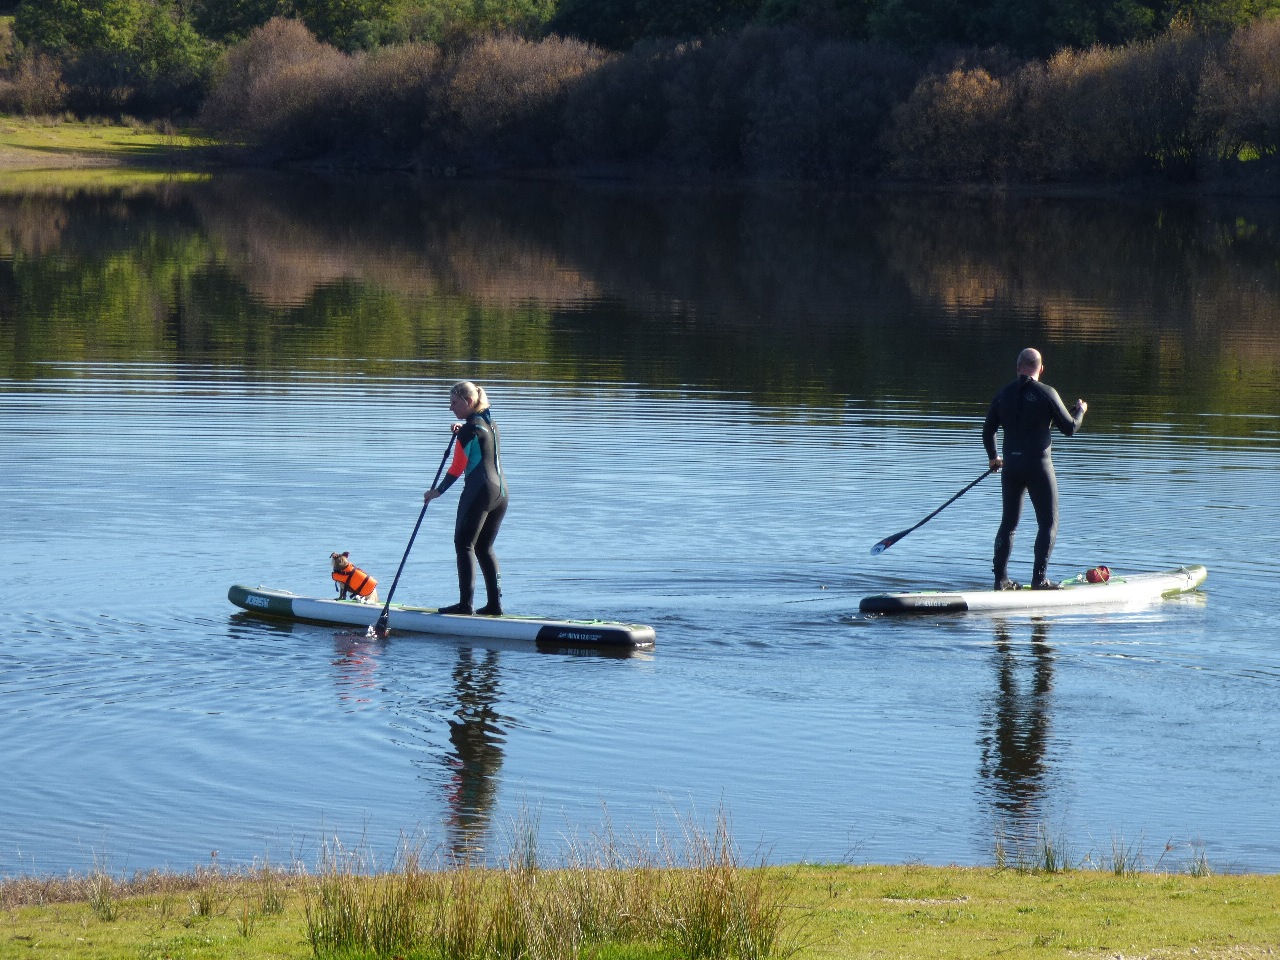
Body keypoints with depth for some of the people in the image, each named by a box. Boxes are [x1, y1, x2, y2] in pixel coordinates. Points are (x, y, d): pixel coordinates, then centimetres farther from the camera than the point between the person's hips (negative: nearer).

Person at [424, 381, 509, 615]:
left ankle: (466, 603, -10)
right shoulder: (491, 424, 14)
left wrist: (438, 491, 2)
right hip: (501, 491, 8)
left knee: (464, 544, -3)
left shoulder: (469, 428, -10)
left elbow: (458, 467, -9)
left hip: (479, 491, -8)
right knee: (485, 547, 14)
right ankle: (495, 603, 8)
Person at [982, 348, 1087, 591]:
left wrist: (993, 457, 30)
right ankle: (1039, 578, -4)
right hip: (1038, 466, -5)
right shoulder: (1046, 394, -9)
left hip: (1010, 467, 5)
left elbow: (988, 430, 12)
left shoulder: (1004, 395, 5)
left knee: (1008, 523, 14)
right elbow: (1070, 428, -6)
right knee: (1048, 524, 4)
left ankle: (1000, 578, 12)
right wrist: (1080, 410, 16)